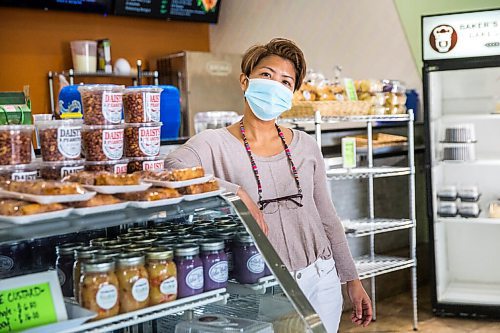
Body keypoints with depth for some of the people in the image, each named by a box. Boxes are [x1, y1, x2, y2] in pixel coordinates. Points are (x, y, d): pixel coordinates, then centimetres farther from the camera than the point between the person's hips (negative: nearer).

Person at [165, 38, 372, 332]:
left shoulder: (306, 146, 4)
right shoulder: (213, 145, -9)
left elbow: (327, 217, 11)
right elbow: (170, 169, -30)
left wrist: (352, 279, 13)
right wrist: (236, 192, -33)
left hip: (320, 281, 4)